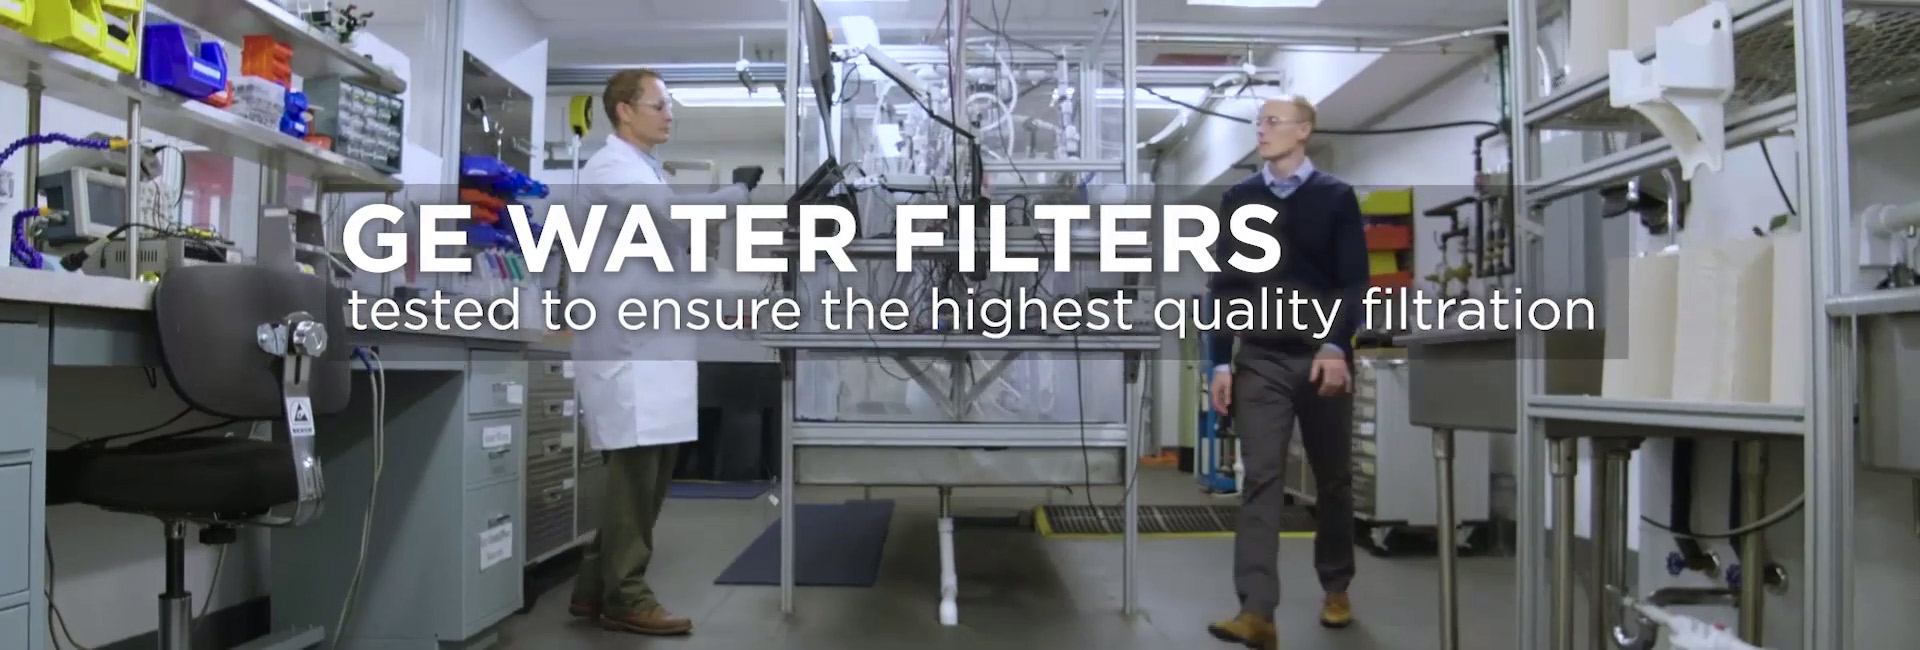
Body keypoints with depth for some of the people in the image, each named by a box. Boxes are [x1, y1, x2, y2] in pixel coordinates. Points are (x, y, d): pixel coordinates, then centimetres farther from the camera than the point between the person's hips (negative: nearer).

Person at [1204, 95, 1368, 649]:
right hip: (1259, 360, 1)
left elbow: (1355, 282, -2)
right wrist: (1221, 362, 2)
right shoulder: (1237, 200, 8)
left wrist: (1337, 345, -17)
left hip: (1322, 356, 0)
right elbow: (1224, 285, 7)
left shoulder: (1337, 197, 3)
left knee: (1333, 478, 11)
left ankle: (1336, 588, 30)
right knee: (1260, 480, -7)